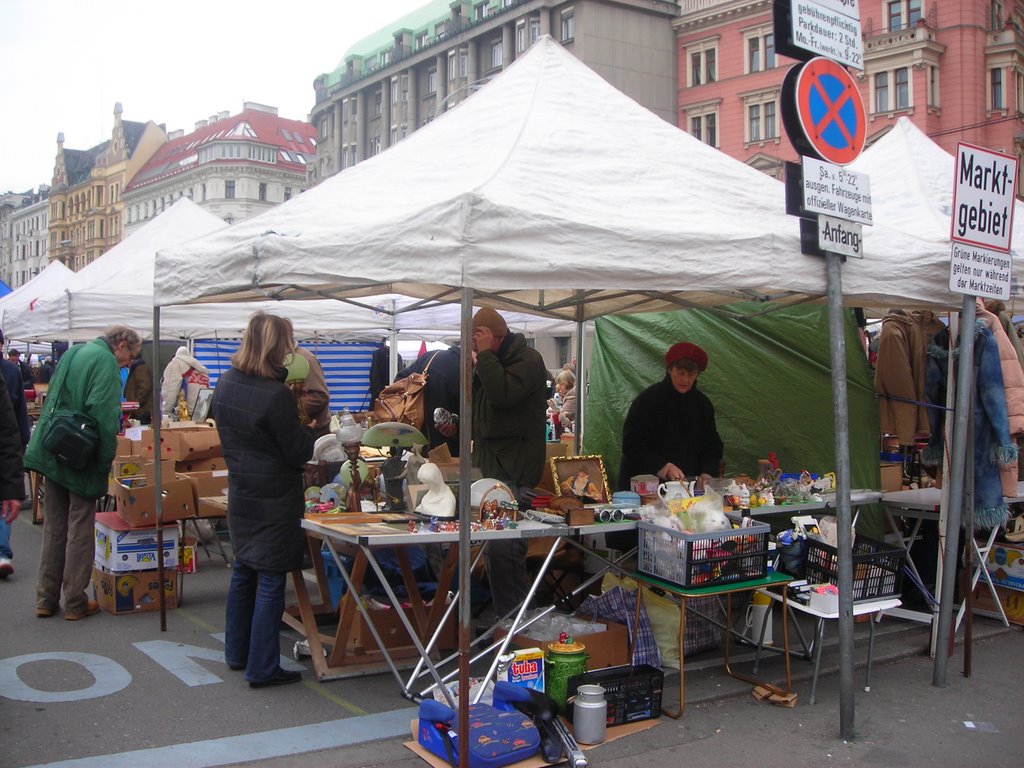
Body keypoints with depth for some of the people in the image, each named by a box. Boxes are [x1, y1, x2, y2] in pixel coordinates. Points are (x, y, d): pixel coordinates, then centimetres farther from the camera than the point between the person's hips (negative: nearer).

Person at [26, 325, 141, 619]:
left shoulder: (71, 354, 15)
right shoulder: (105, 362, -13)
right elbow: (104, 414, -23)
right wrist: (106, 460, -18)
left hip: (50, 453, 8)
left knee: (53, 528, 15)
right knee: (80, 531, 3)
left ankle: (46, 600, 20)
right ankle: (75, 603, 9)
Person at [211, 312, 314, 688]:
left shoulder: (226, 382, -1)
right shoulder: (276, 395, -24)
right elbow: (300, 453, -15)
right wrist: (307, 428, 2)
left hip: (240, 491, 8)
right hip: (274, 498, -8)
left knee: (242, 571, 20)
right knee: (271, 580, 1)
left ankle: (236, 653, 32)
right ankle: (262, 668, 7)